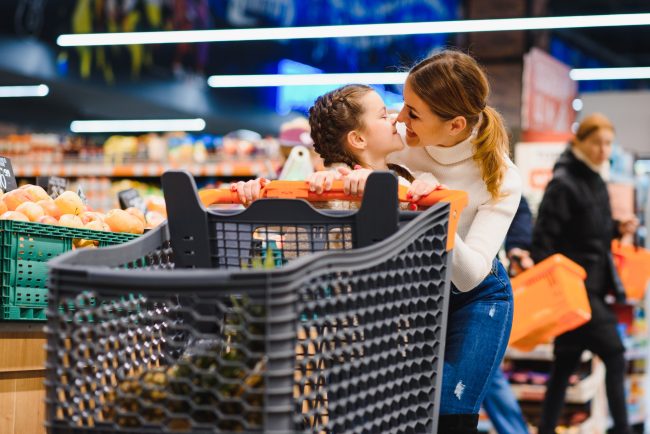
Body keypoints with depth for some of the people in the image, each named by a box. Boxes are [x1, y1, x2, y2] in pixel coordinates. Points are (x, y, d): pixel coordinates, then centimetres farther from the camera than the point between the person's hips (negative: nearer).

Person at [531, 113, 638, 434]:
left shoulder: (595, 181, 13)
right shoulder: (563, 183, -14)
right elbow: (544, 238, -18)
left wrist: (617, 229, 4)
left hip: (594, 284, 9)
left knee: (566, 363, 12)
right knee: (614, 356, -9)